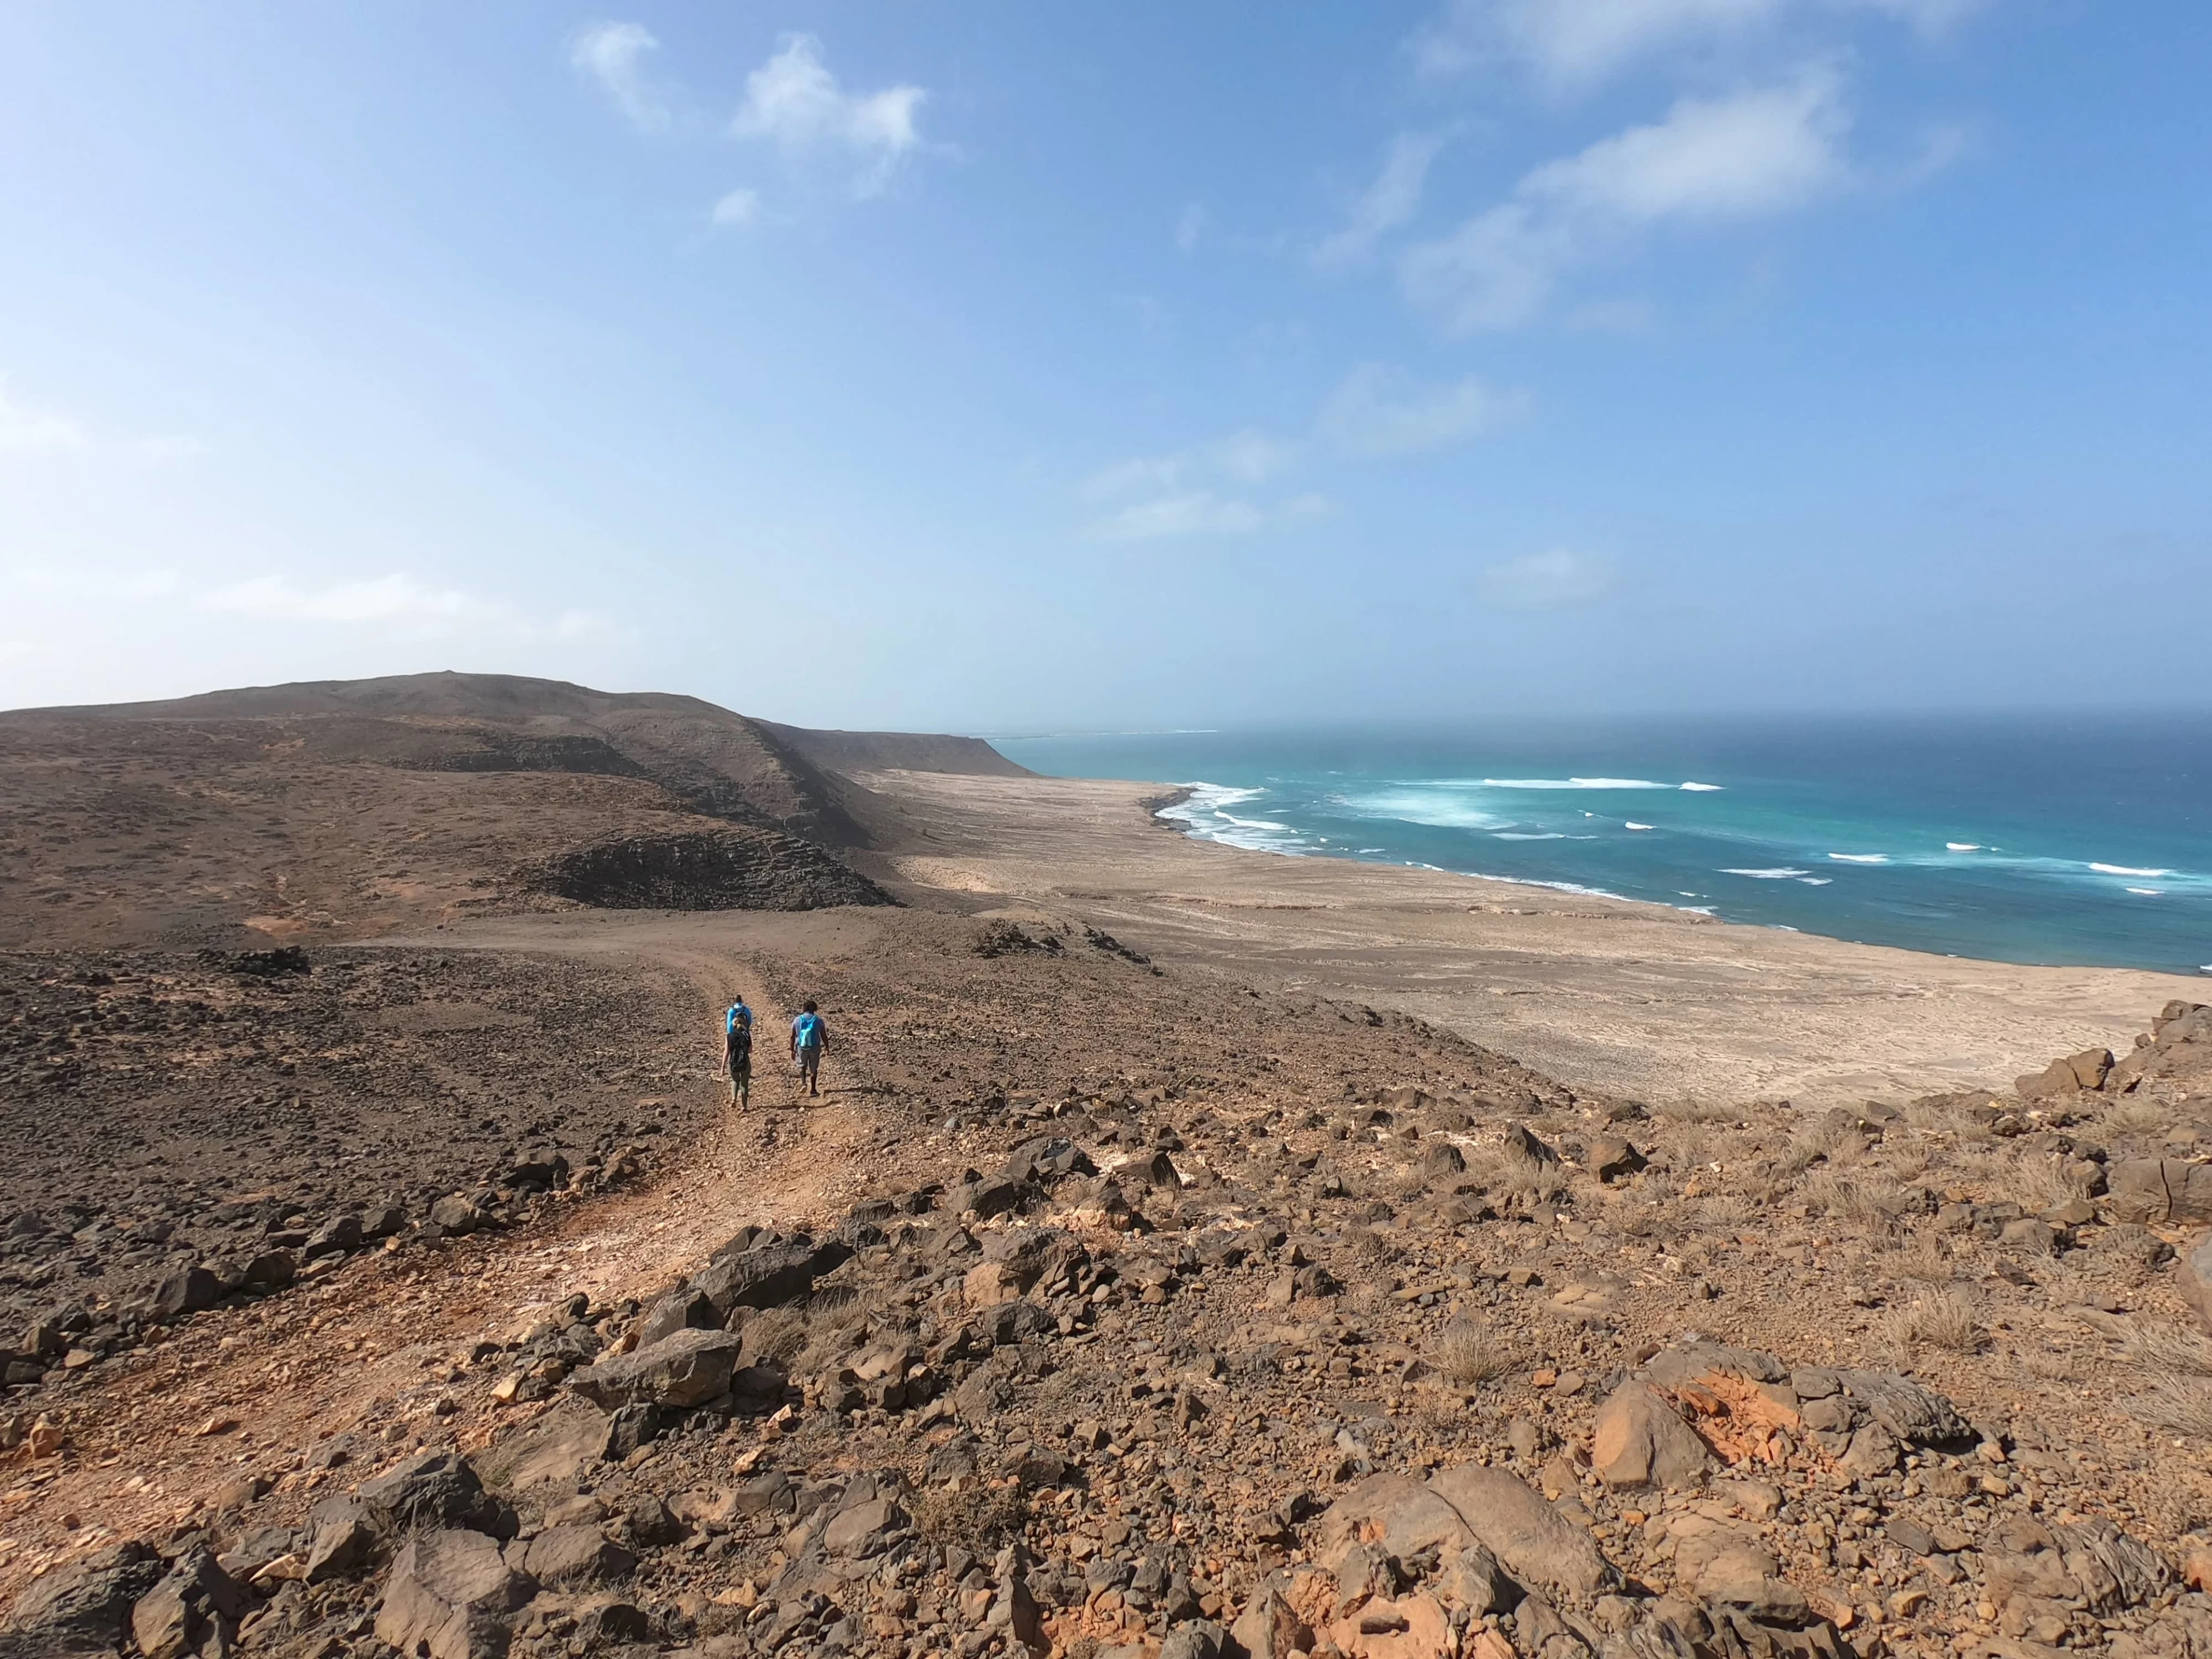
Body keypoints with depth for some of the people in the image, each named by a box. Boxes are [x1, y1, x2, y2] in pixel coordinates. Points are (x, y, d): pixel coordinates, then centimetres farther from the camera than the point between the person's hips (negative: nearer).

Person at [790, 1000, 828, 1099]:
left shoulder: (797, 1021, -6)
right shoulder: (818, 1020, -9)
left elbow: (792, 1037, -4)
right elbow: (824, 1036, -4)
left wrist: (792, 1050, 4)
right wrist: (827, 1047, 10)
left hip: (801, 1048, 0)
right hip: (815, 1048, 0)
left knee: (802, 1066, 23)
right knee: (814, 1069, 16)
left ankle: (804, 1083, 2)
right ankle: (813, 1089, 21)